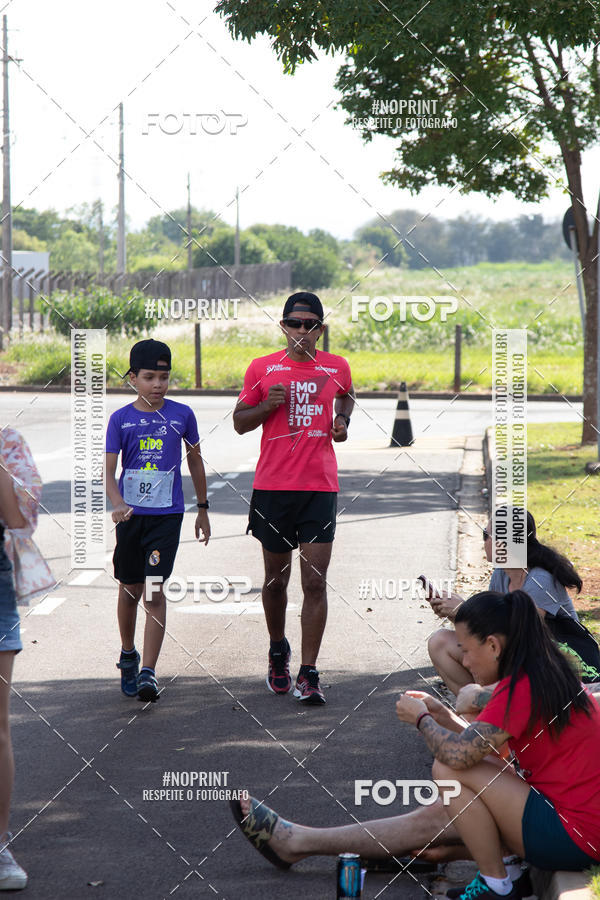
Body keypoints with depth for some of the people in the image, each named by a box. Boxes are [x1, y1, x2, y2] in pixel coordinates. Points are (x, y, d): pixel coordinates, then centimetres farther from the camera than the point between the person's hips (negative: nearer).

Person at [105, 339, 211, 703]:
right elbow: (109, 472, -5)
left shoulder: (181, 415, 0)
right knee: (130, 588, 13)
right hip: (131, 514, 1)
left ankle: (148, 672, -13)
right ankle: (128, 656, 35)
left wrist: (203, 508, 16)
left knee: (155, 590, -11)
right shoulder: (121, 419, -2)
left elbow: (195, 460, 13)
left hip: (167, 514, -1)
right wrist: (119, 505, -23)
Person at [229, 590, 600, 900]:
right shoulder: (547, 674, 11)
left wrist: (422, 719, -4)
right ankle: (295, 842, 18)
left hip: (570, 836, -10)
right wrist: (443, 716, 9)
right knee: (430, 819, 10)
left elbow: (458, 753, -23)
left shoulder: (523, 688, -20)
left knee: (449, 771, -14)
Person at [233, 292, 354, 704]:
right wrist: (267, 406, -11)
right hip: (272, 485, 0)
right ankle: (278, 653, 34)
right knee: (276, 578, 10)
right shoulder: (262, 368, 3)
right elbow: (240, 422, 9)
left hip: (320, 488, 0)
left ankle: (309, 674, -8)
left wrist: (342, 420, 7)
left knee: (315, 581, -8)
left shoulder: (336, 368, 6)